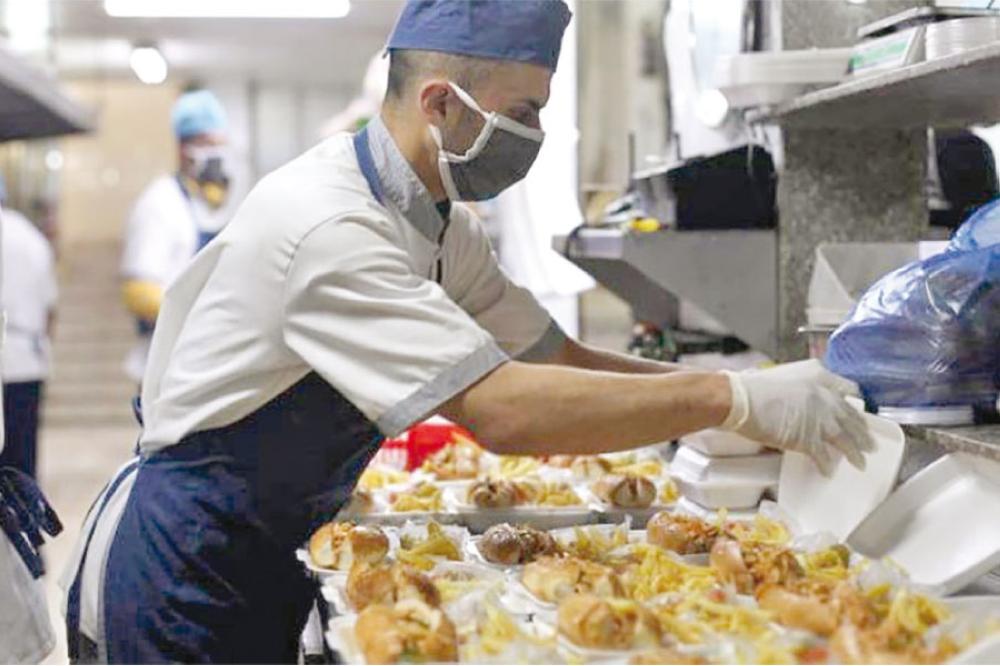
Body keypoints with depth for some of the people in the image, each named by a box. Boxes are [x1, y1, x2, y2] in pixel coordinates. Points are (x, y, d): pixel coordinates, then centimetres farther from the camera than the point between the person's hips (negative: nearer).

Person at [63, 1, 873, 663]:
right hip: (184, 570, -9)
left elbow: (556, 358, 6)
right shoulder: (327, 222, -27)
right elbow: (505, 409, -35)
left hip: (266, 554, 9)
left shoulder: (440, 225, 3)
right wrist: (734, 398, -31)